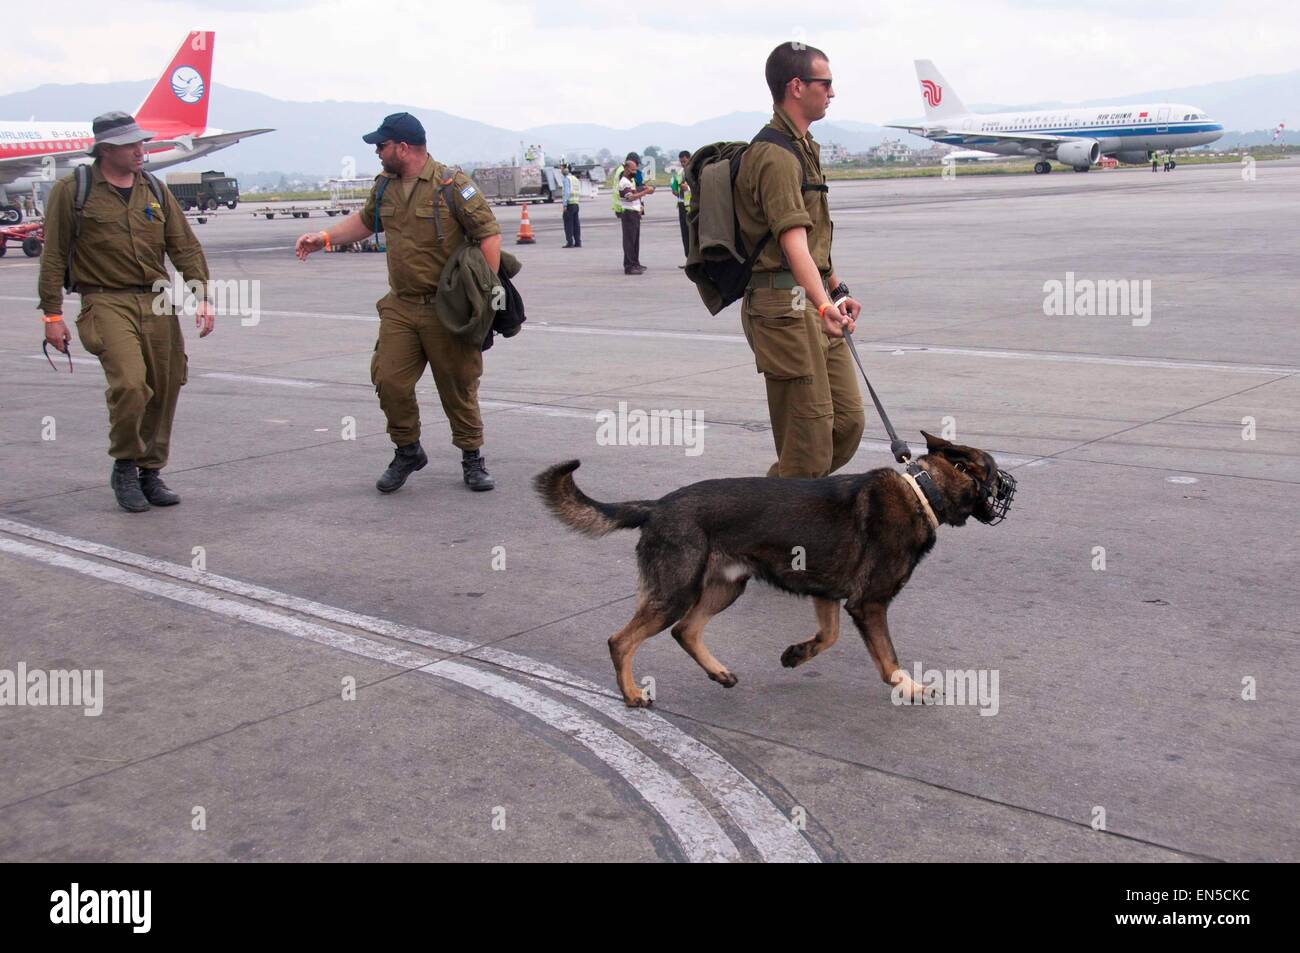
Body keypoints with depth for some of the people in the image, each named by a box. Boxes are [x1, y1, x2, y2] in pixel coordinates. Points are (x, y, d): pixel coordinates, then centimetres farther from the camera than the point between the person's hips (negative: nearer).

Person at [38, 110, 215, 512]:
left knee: (163, 390, 5)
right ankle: (124, 467, 1)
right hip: (106, 302, -5)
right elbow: (53, 256, 1)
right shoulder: (72, 191, 1)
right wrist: (52, 314, -2)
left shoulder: (155, 190, 13)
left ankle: (150, 472, 21)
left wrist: (203, 296, 1)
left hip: (158, 304, 5)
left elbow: (185, 247, 12)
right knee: (129, 383, -21)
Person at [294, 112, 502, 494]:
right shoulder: (385, 187, 9)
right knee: (389, 379, 0)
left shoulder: (452, 185, -12)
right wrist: (324, 238, 18)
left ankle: (472, 458, 21)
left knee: (458, 386, 4)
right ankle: (408, 451, 20)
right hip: (400, 306, 6)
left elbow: (489, 233, -13)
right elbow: (365, 221, 29)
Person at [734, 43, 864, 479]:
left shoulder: (803, 147, 18)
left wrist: (837, 289, 30)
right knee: (809, 442, -8)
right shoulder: (776, 156, -16)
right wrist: (824, 306, -42)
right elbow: (793, 244, -30)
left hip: (814, 302, 10)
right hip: (785, 305, -10)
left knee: (848, 421, 11)